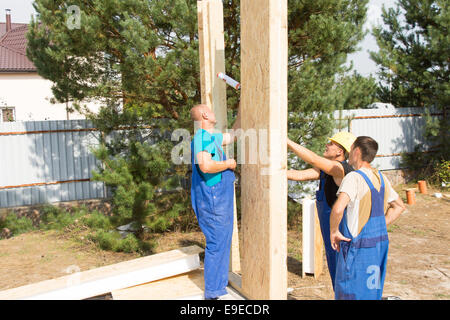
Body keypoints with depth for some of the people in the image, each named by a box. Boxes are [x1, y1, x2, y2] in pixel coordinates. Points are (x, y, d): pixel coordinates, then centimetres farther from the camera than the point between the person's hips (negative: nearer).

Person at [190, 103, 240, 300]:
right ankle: (212, 293, 6)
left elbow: (233, 135, 31)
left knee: (221, 243, 16)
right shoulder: (202, 137, -15)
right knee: (216, 245, -5)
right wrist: (228, 164, -13)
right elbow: (205, 165, -30)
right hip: (213, 202, -10)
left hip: (220, 201, 10)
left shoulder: (211, 137, 16)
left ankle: (218, 288, 28)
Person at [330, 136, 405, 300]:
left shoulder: (354, 178, -18)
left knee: (350, 293, 4)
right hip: (380, 242, 8)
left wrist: (333, 231, -16)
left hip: (358, 245, -8)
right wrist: (379, 227, 16)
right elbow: (399, 206, 20)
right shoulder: (381, 177, 8)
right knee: (372, 291, 20)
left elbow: (338, 209, -33)